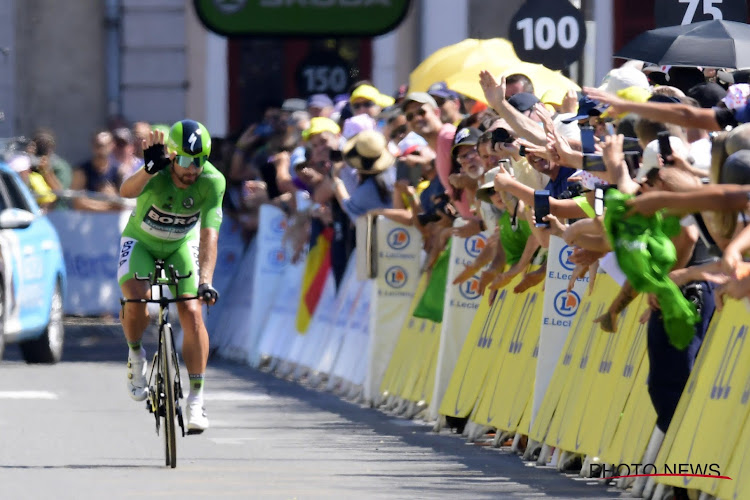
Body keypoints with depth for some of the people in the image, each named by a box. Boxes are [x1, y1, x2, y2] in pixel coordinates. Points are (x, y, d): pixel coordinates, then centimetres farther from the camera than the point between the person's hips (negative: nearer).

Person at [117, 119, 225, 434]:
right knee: (136, 299, -28)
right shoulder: (157, 173, -30)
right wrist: (150, 169, -71)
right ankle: (135, 355, 2)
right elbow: (127, 191, -52)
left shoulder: (213, 181, -26)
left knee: (192, 313, -15)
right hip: (141, 241, -2)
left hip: (181, 246, 2)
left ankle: (196, 397, -4)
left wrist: (205, 282, -42)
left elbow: (209, 236, -30)